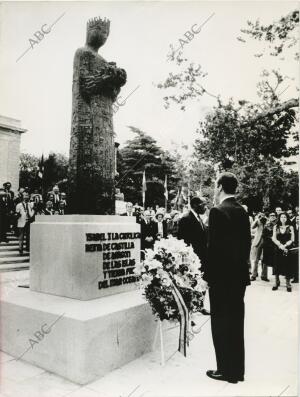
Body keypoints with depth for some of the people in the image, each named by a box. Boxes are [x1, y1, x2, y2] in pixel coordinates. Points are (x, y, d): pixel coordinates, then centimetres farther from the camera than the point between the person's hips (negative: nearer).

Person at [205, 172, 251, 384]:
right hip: (239, 275, 8)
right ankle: (237, 370, 28)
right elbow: (247, 243, 10)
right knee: (236, 323, 16)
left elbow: (213, 246, -18)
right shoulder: (243, 211, 7)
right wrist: (241, 265, 16)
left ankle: (226, 370, 18)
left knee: (221, 324, 6)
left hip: (222, 276, -7)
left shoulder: (218, 212, -16)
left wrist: (207, 275, -10)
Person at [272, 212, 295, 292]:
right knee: (277, 265, 3)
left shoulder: (290, 227, 3)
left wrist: (285, 245, -14)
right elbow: (274, 238, 1)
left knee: (287, 266, -1)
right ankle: (276, 282, 14)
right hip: (278, 248, 1)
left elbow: (292, 239, -1)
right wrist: (280, 245, -14)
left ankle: (288, 284, 8)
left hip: (287, 249, -1)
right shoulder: (276, 227, 7)